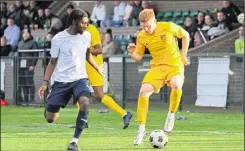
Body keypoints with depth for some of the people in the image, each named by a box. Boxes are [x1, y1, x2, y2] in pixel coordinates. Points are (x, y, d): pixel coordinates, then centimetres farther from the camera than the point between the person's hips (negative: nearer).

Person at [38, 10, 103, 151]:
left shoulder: (86, 36, 0)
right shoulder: (58, 39, -9)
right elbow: (53, 62, 2)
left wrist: (97, 68, 29)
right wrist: (45, 82, -4)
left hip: (80, 78, 2)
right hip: (61, 81, -1)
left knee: (85, 103, -31)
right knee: (50, 119, -2)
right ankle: (49, 108, 39)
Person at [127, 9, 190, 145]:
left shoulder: (168, 27, -12)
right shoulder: (141, 37, -4)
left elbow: (185, 35, 5)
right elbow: (138, 57, 5)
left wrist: (183, 55, 2)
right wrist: (132, 53, -18)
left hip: (174, 64, -3)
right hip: (157, 66, 3)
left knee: (176, 85, -37)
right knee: (144, 91, -19)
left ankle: (171, 115, -10)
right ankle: (142, 129, -7)